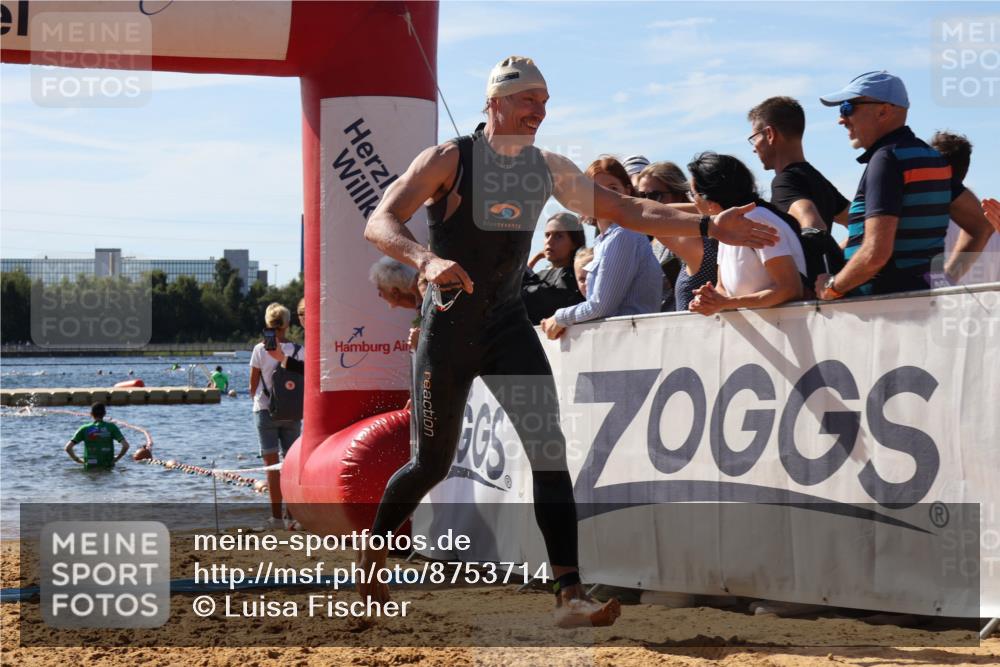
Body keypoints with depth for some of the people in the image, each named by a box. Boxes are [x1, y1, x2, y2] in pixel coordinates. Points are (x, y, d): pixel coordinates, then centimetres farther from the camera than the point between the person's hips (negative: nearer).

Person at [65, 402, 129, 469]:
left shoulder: (84, 429, 5)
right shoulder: (111, 427, 3)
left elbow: (68, 447, 2)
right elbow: (126, 445, -5)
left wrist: (77, 459, 16)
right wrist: (117, 458, 9)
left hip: (89, 467, 1)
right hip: (107, 466, -1)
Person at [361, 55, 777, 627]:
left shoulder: (548, 169, 5)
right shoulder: (449, 159, -10)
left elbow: (627, 210, 6)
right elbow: (379, 224, -19)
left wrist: (708, 227, -6)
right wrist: (426, 259, -40)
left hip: (509, 325, 4)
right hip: (448, 328, -4)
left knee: (549, 447, -15)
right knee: (433, 464, 5)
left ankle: (571, 594, -20)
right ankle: (374, 556, 34)